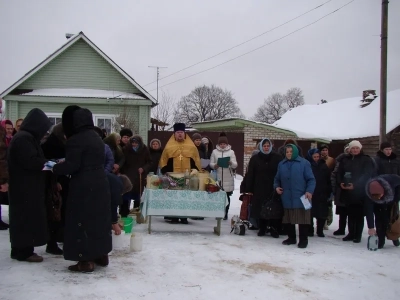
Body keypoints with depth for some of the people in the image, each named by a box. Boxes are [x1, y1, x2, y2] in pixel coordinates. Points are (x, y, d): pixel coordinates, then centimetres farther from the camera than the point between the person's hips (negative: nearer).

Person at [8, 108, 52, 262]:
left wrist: (47, 163, 5)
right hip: (25, 187, -10)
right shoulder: (24, 139, -18)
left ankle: (22, 249, 21)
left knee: (25, 218, 14)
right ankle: (23, 251, 3)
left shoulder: (26, 137, 15)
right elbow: (31, 161, -24)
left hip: (26, 186, 10)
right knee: (26, 218, -4)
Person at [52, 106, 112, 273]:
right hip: (99, 184, 9)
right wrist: (63, 164, 17)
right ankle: (101, 255, 25)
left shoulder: (76, 140, -15)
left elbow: (72, 165, -20)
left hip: (83, 187, -8)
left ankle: (86, 261, 2)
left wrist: (55, 168, -2)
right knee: (99, 219, 15)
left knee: (82, 222, -1)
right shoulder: (96, 137, 12)